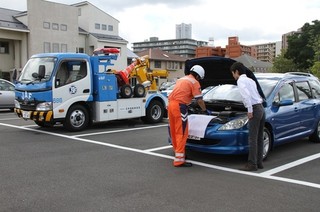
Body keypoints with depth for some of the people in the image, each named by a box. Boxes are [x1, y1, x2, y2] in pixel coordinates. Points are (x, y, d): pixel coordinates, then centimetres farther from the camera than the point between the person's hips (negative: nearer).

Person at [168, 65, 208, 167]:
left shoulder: (181, 79, 26)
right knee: (182, 133, -7)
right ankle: (179, 159, -9)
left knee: (174, 132, 16)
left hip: (171, 104, 9)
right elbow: (199, 100, 0)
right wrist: (205, 110, 16)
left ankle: (177, 153, 28)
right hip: (179, 106, -9)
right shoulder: (194, 82, 2)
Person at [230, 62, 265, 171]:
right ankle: (259, 162, 17)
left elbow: (246, 95, -19)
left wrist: (250, 110, -17)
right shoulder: (251, 80, 23)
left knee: (252, 138, -7)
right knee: (259, 137, 12)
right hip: (261, 108, 9)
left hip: (255, 109, -9)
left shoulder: (241, 80, -5)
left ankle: (252, 164, -6)